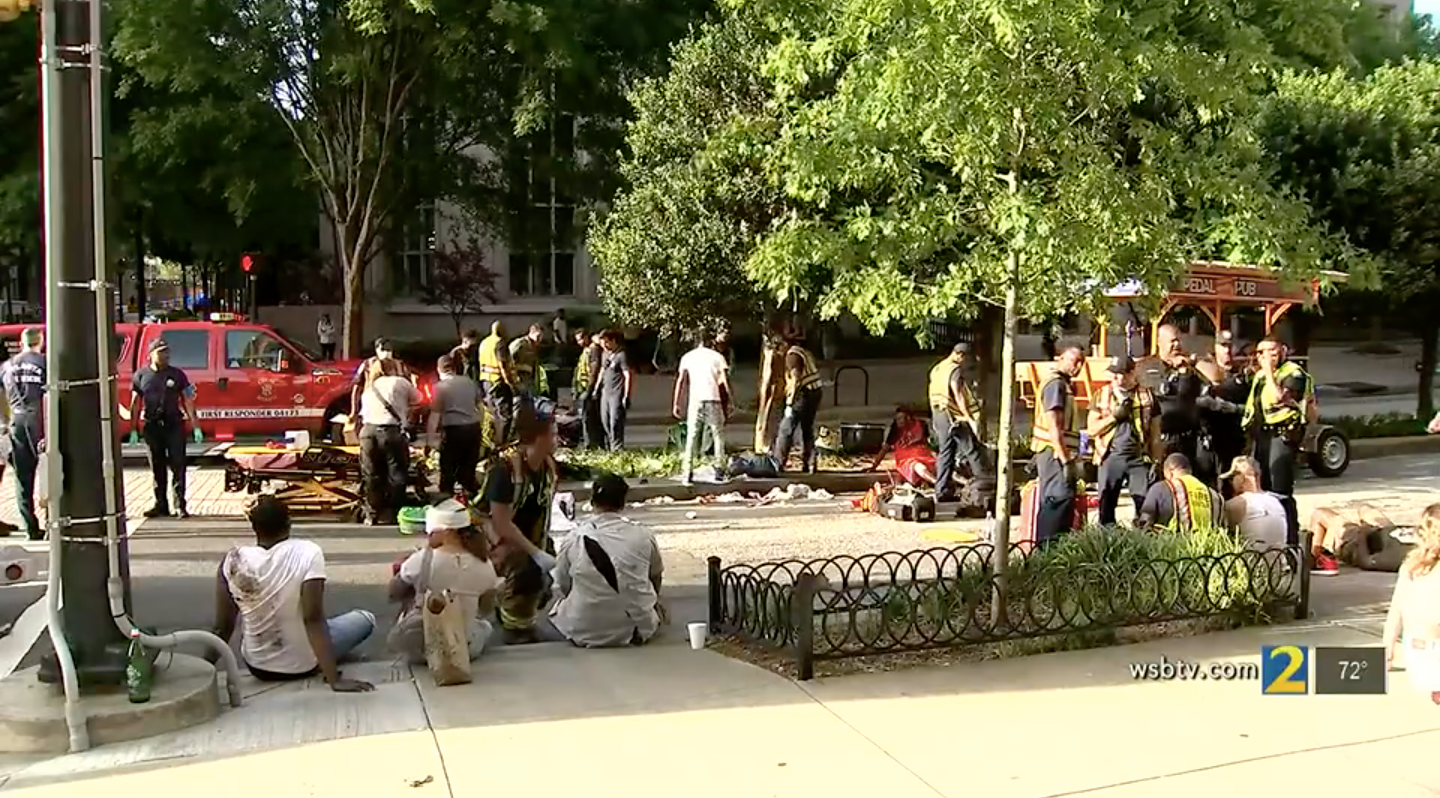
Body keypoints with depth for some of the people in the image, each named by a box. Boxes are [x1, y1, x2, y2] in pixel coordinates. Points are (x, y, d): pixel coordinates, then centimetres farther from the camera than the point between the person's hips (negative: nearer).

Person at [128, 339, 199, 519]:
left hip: (174, 424, -1)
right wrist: (133, 423, 2)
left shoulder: (177, 374, 5)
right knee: (157, 467, 9)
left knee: (177, 465, -5)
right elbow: (135, 401, 8)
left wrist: (193, 418, -7)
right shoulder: (141, 375, 6)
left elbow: (187, 398, 3)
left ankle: (180, 505, -4)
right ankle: (161, 505, 17)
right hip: (151, 425, 2)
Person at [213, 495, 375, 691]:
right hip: (301, 666, -1)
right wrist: (335, 680, -29)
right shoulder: (307, 553, -24)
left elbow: (222, 627, -11)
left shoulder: (233, 561, -15)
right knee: (365, 619, 21)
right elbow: (313, 619, -29)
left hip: (257, 666, 2)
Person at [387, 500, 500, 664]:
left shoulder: (422, 559, -15)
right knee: (485, 624, 36)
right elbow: (487, 612, 6)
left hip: (417, 648, -3)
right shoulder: (484, 565, -8)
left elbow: (393, 593, 4)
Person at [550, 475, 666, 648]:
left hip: (584, 632, -1)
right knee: (657, 608, 32)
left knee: (560, 605, 29)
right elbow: (656, 577, 8)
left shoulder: (574, 539, -12)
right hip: (637, 630, 2)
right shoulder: (643, 535, -11)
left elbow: (562, 587, 0)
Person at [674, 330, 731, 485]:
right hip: (713, 399, -1)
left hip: (695, 400, 1)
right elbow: (725, 381, 0)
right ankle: (719, 469, 9)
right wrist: (729, 402, 3)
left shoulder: (687, 357, 12)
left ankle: (687, 472, -2)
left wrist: (675, 404, 8)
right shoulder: (717, 356, 8)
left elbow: (680, 381, 6)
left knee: (691, 436, 4)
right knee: (718, 434, 12)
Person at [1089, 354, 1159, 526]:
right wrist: (1114, 416, -8)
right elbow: (1092, 430, 4)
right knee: (1106, 505, 1)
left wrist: (1156, 463, 3)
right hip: (1111, 458, 1)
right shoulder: (1103, 395, 8)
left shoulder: (1147, 396, 8)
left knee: (1145, 504, -5)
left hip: (1139, 458, 0)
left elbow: (1155, 434, 9)